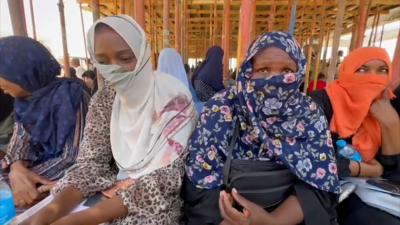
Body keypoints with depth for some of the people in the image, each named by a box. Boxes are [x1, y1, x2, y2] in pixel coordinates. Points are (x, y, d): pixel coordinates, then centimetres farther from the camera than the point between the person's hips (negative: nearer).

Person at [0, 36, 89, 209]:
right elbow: (19, 140, 0)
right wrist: (17, 168, -22)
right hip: (39, 165, 6)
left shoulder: (67, 95, -23)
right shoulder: (24, 99, 1)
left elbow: (74, 156, -23)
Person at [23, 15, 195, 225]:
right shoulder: (103, 100, -2)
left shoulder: (174, 98, -19)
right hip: (114, 189, 5)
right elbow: (91, 162, -2)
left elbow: (163, 180, -21)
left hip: (160, 199, -4)